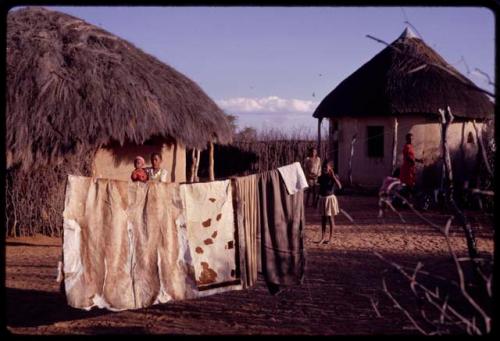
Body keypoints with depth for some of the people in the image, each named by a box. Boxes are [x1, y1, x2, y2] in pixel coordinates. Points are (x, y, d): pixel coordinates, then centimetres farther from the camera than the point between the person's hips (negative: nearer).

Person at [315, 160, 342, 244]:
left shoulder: (333, 177, -10)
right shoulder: (321, 177, 3)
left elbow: (339, 186, -25)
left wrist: (333, 176, -26)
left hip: (330, 198, -5)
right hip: (322, 198, 5)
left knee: (330, 218, 3)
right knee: (323, 219, 9)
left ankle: (330, 238, 12)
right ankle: (322, 238, 14)